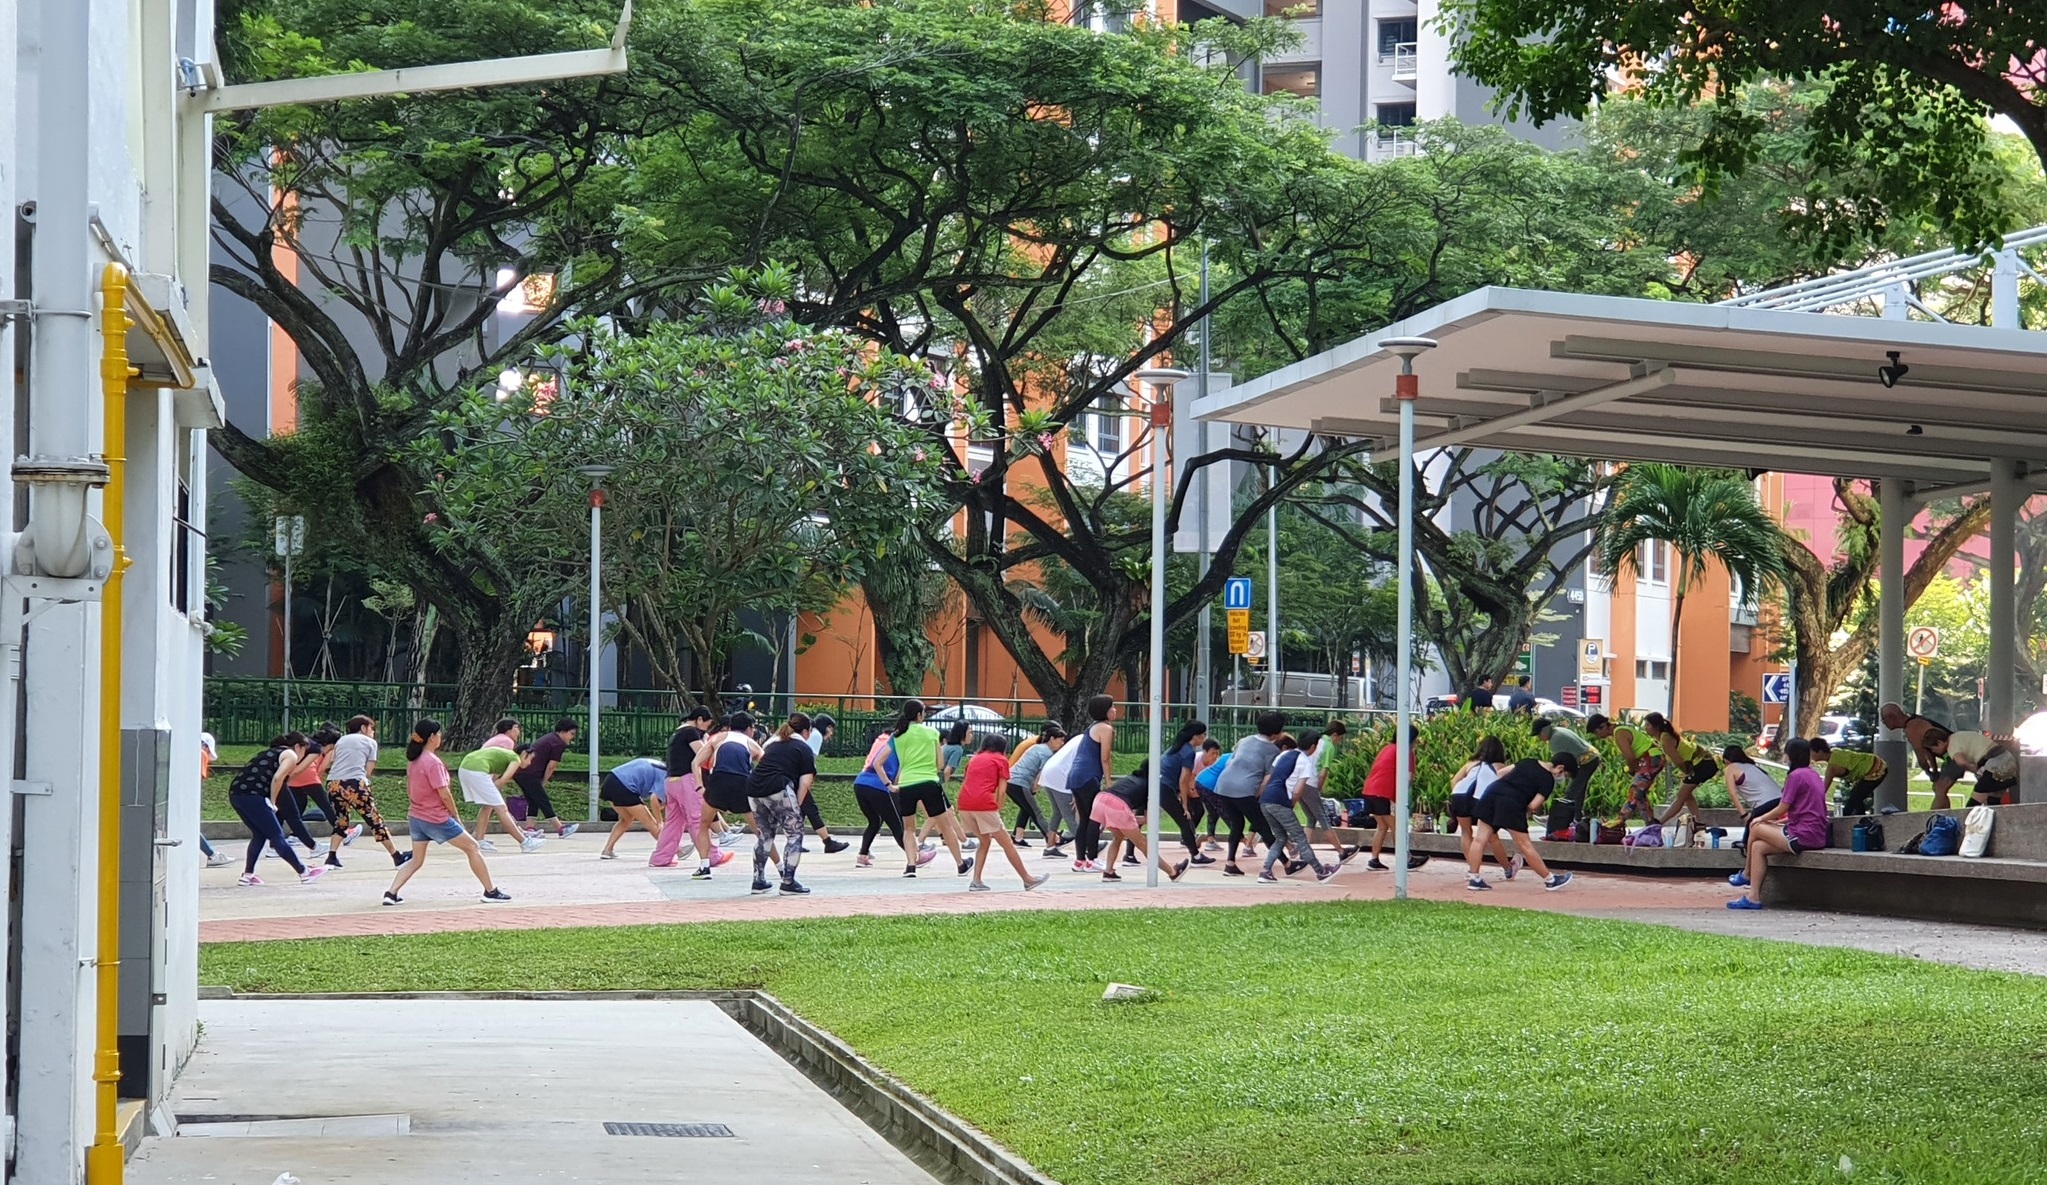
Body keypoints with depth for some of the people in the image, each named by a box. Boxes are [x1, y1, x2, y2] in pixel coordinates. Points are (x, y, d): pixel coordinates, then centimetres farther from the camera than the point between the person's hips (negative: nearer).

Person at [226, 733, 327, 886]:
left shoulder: (270, 752, 30)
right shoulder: (291, 755, 6)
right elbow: (277, 778, -11)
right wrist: (272, 803, -2)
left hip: (234, 792, 8)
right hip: (252, 795, -8)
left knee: (259, 835, 21)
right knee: (277, 836, -1)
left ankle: (247, 875, 16)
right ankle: (304, 873, 6)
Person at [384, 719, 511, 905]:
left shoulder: (413, 760, 6)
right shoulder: (433, 762, -20)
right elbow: (444, 794, -19)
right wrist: (455, 815, -6)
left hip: (416, 817, 8)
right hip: (437, 819, -8)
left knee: (416, 860, 16)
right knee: (472, 848, 4)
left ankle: (391, 893, 2)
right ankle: (490, 891, 7)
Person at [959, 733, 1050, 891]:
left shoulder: (975, 759, 27)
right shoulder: (1001, 760, 12)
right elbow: (1001, 791, 3)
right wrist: (998, 812, 7)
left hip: (964, 804, 5)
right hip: (984, 804, -5)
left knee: (985, 842, 23)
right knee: (1007, 843, 6)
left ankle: (976, 881, 13)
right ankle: (1027, 879, 12)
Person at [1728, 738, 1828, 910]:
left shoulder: (1796, 776, -11)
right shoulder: (1813, 774, 17)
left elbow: (1782, 809, -8)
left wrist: (1761, 819, 10)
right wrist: (1778, 821, 19)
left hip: (1803, 836, -9)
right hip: (1817, 836, 9)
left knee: (1756, 828, 4)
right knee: (1758, 847, 9)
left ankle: (1747, 874, 23)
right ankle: (1754, 896, 4)